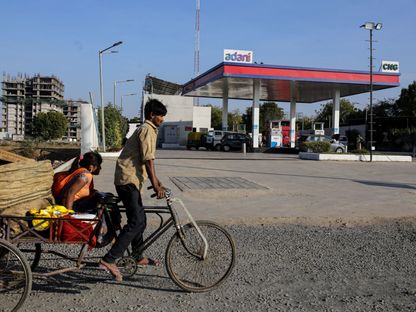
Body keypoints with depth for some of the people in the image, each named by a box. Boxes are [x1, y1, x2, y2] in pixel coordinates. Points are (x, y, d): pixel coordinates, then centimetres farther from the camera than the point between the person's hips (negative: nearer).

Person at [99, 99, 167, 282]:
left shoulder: (147, 129, 23)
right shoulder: (148, 129, -9)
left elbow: (146, 160, 28)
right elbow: (148, 159, -19)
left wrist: (157, 182, 29)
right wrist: (155, 185, -23)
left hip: (130, 179, 11)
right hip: (128, 179, -11)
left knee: (139, 220, 18)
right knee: (136, 222, -17)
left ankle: (138, 257, 30)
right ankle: (109, 260, -20)